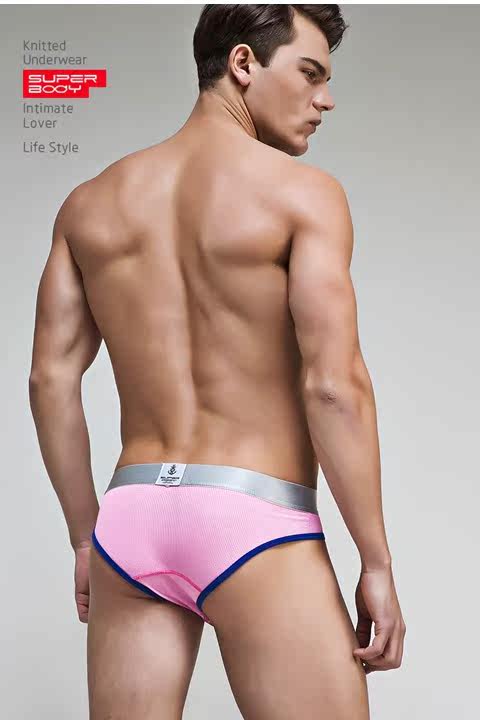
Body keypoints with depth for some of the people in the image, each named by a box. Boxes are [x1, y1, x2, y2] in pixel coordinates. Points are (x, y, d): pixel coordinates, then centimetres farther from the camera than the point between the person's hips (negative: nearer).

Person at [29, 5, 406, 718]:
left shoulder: (91, 202, 11)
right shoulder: (302, 193, -5)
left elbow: (51, 378, 8)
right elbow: (334, 385, -13)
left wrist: (86, 533, 16)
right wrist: (376, 564, -6)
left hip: (130, 518, 6)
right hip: (254, 523, -5)